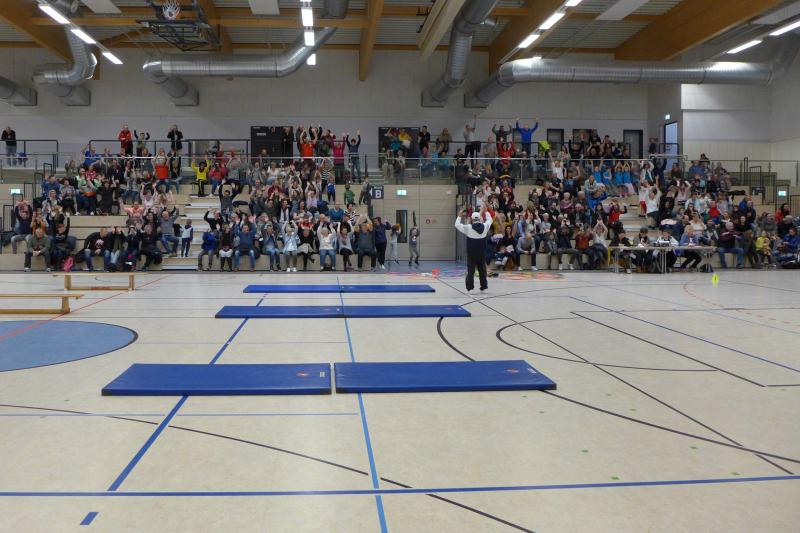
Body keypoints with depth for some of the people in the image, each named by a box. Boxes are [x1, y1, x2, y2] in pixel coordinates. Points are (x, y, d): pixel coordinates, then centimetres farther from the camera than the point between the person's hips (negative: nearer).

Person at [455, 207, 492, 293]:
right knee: (482, 270, 13)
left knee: (471, 270, 1)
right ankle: (483, 287, 17)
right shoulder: (484, 226, -4)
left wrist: (459, 216, 11)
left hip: (471, 254, -3)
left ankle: (470, 288, -2)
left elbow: (457, 225, -3)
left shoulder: (469, 227, -13)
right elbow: (490, 220, 17)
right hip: (482, 254, 3)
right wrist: (485, 212, 27)